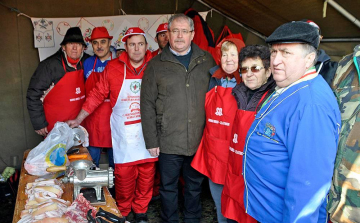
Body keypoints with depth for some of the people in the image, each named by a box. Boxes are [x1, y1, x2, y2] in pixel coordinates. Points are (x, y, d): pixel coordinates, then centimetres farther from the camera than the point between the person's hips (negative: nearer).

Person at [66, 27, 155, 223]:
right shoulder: (113, 67, -2)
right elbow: (97, 95, 4)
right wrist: (78, 119, 5)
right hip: (123, 132, 0)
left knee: (147, 174, 9)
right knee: (123, 174, 4)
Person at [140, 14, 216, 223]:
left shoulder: (207, 61, 3)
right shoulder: (156, 65, -1)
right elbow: (147, 105, -2)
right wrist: (151, 141, -6)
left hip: (200, 140, 2)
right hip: (169, 142, -1)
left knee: (195, 185, 19)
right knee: (169, 187, 14)